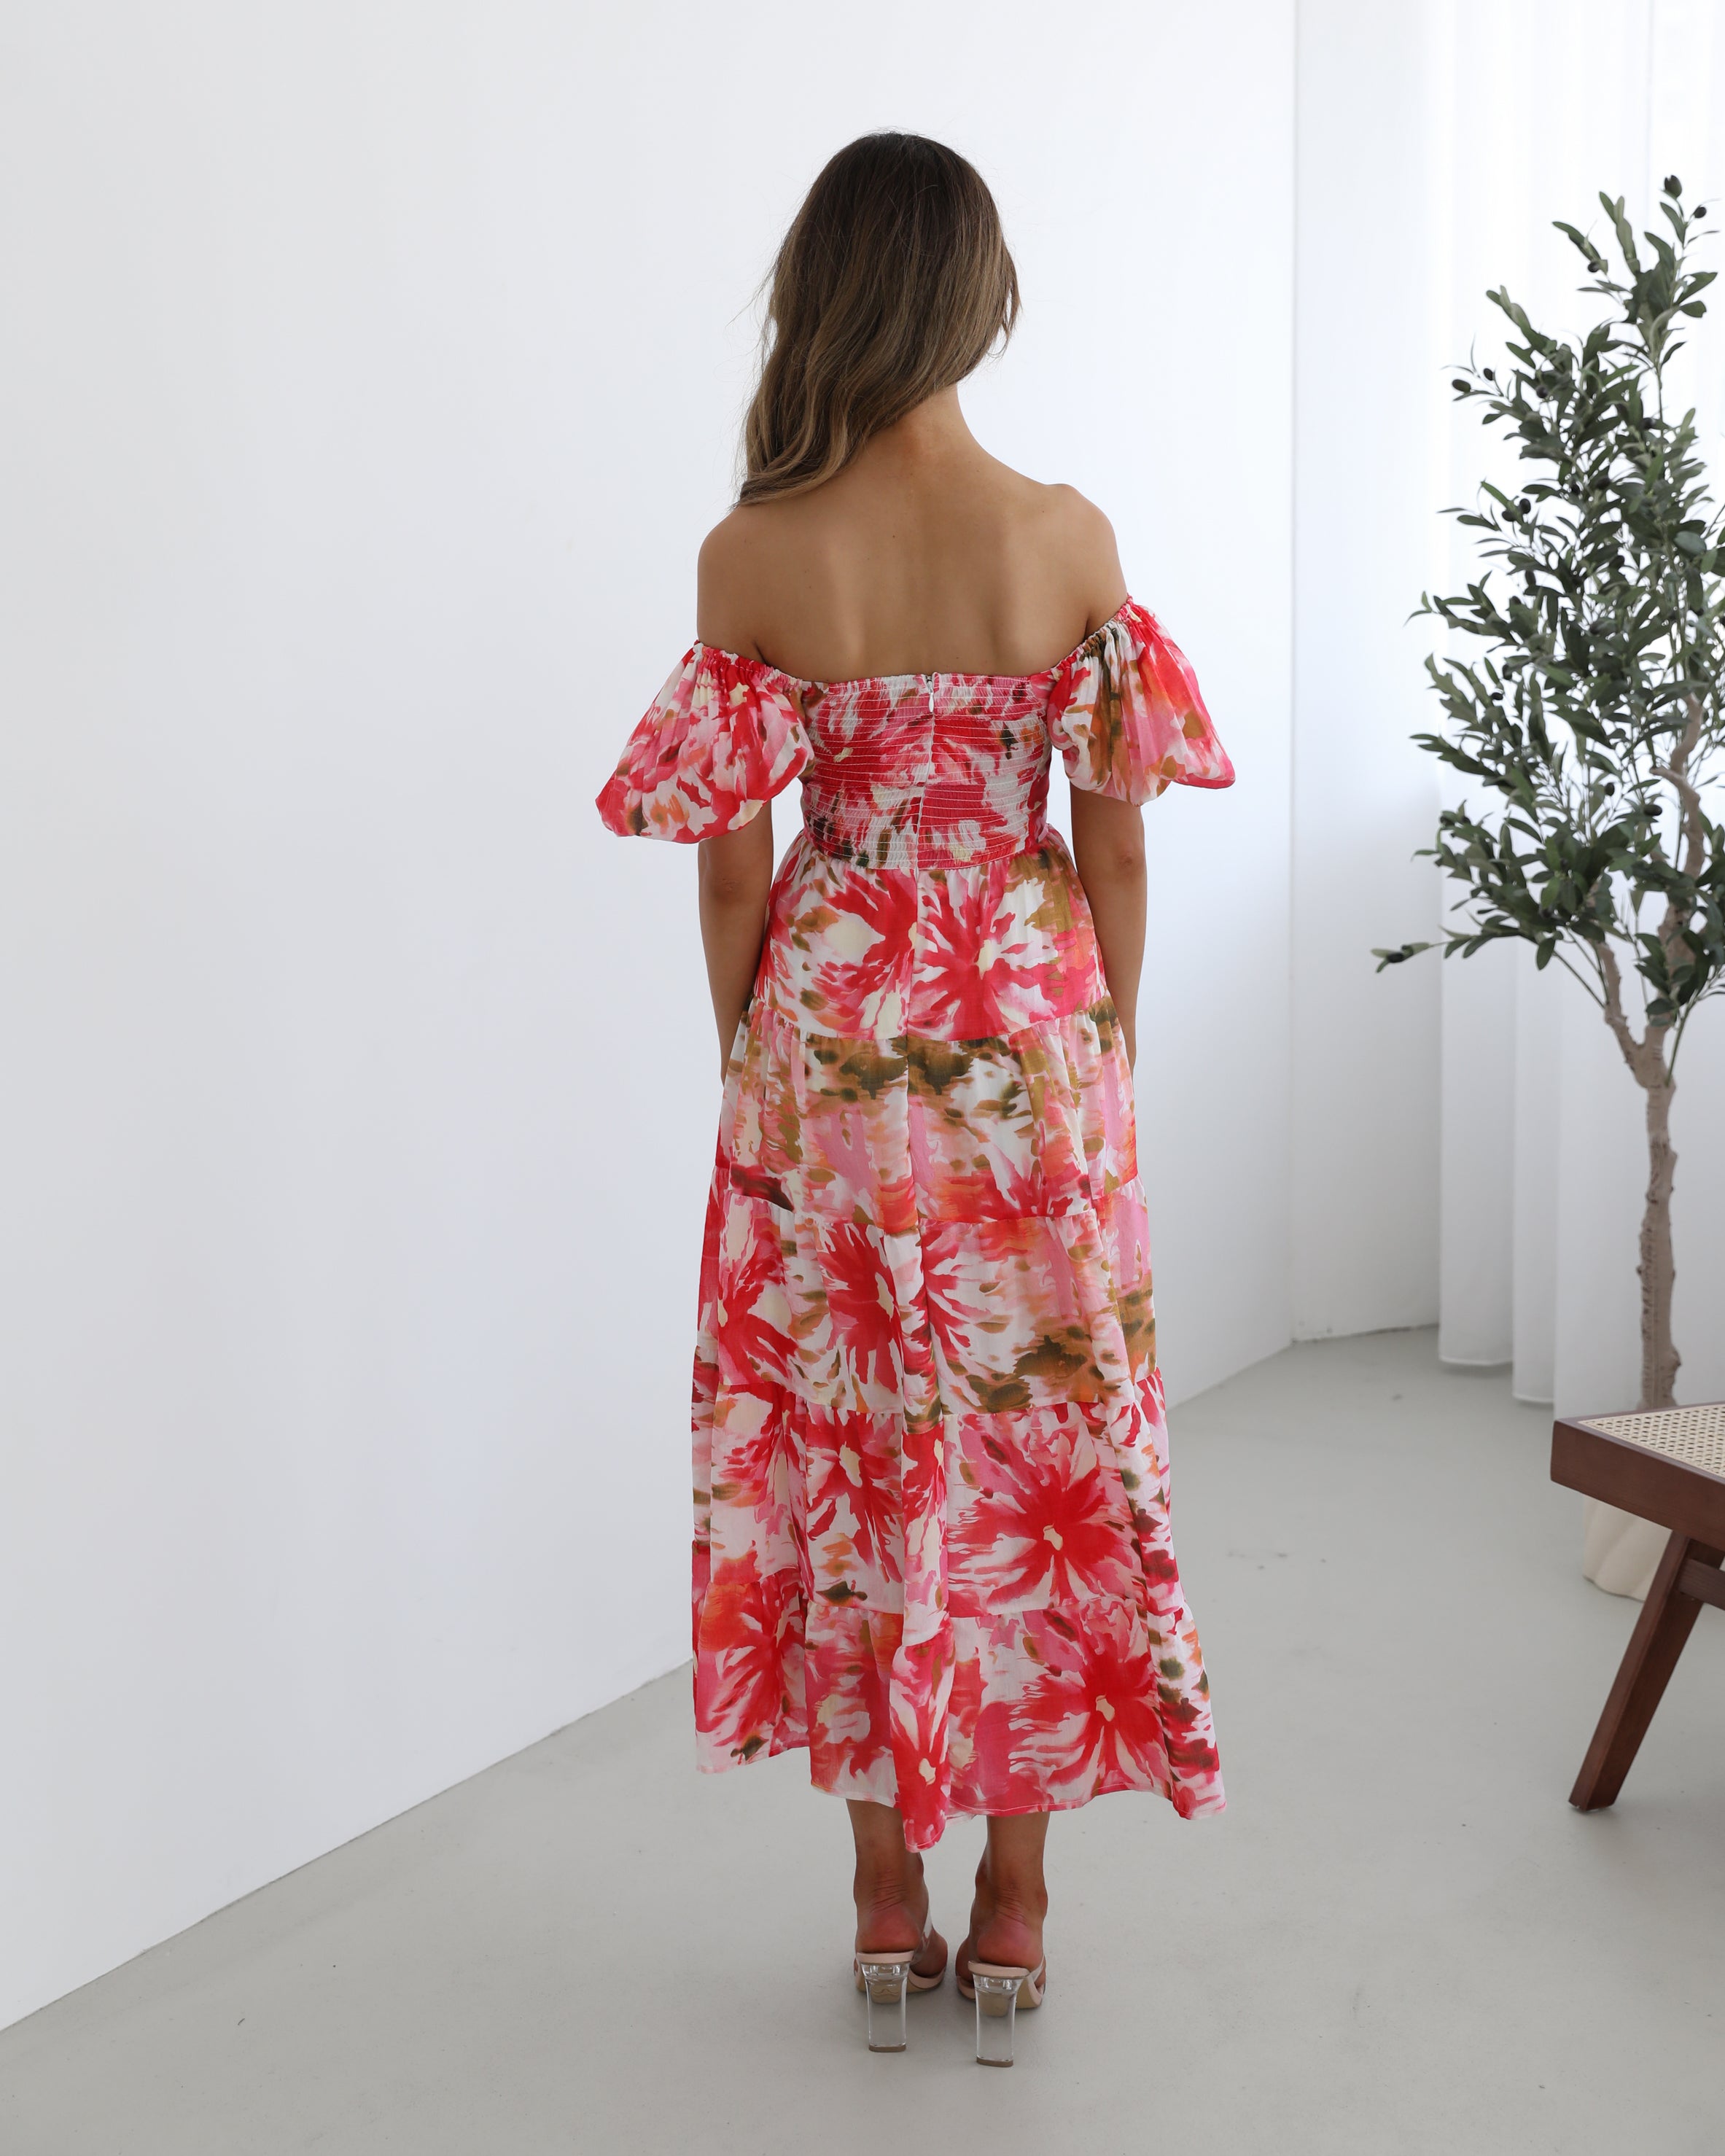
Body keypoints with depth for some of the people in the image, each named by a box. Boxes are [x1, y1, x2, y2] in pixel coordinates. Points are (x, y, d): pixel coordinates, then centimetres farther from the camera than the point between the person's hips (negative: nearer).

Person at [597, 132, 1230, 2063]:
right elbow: (1117, 837, -3)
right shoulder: (1070, 539, -7)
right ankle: (1015, 1906, 23)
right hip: (1028, 1029, 1)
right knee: (1038, 1434, 12)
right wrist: (1111, 1039, 10)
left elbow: (734, 858, -5)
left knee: (849, 1436, 12)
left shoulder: (753, 556, -10)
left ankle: (886, 1904, 23)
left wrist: (752, 1051, 9)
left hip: (834, 1033, 0)